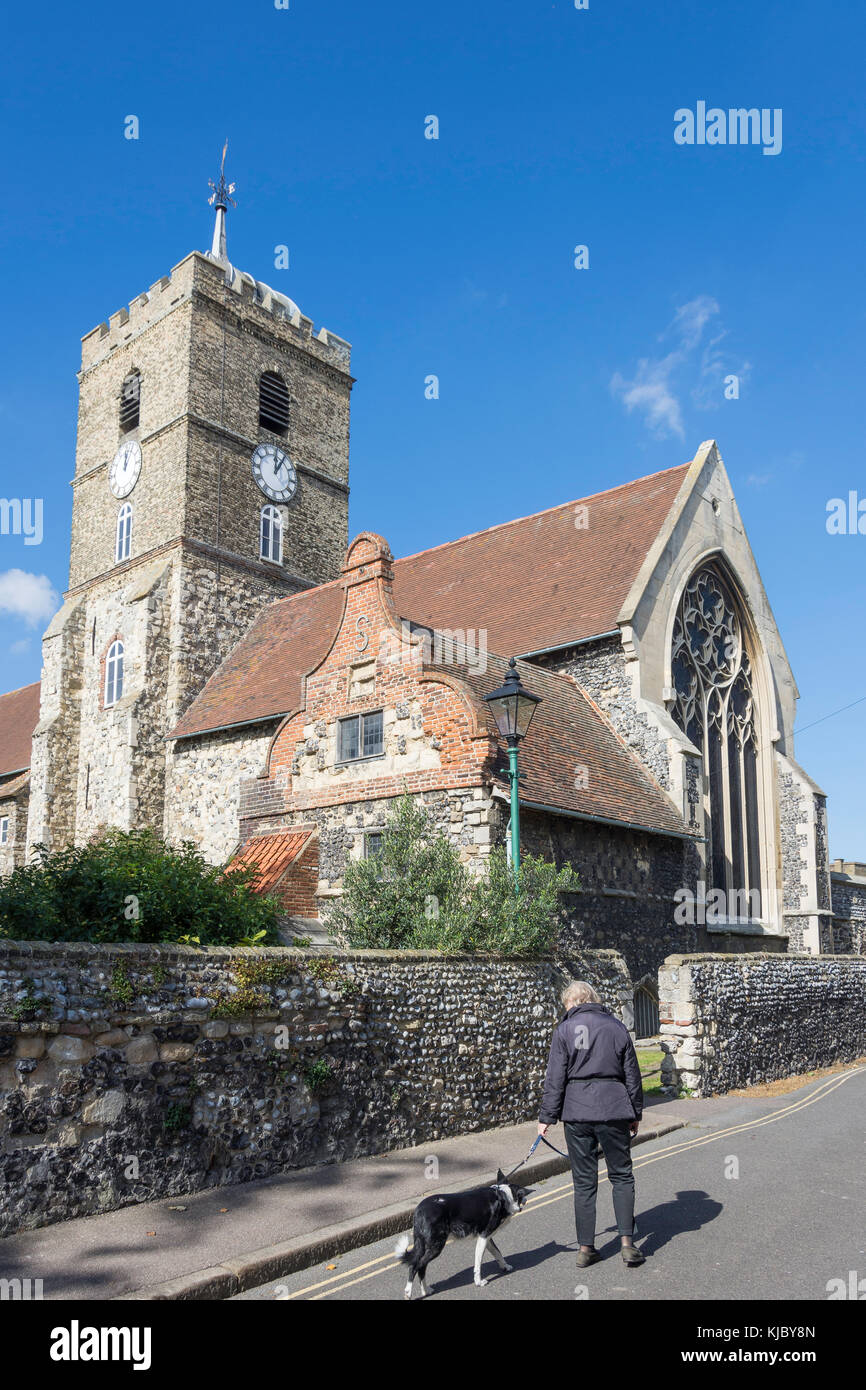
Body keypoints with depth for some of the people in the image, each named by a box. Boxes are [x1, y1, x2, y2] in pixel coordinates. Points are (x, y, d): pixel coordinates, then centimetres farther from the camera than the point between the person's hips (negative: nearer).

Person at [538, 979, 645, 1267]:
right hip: (614, 1109, 1)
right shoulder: (616, 1027, 5)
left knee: (584, 1181, 8)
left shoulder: (565, 1030, -3)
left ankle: (585, 1247, 12)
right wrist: (635, 1113, 17)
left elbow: (555, 1079, -5)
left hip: (577, 1111, -1)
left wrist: (547, 1117, 1)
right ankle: (627, 1241, 4)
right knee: (621, 1175, 12)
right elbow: (632, 1074, 8)